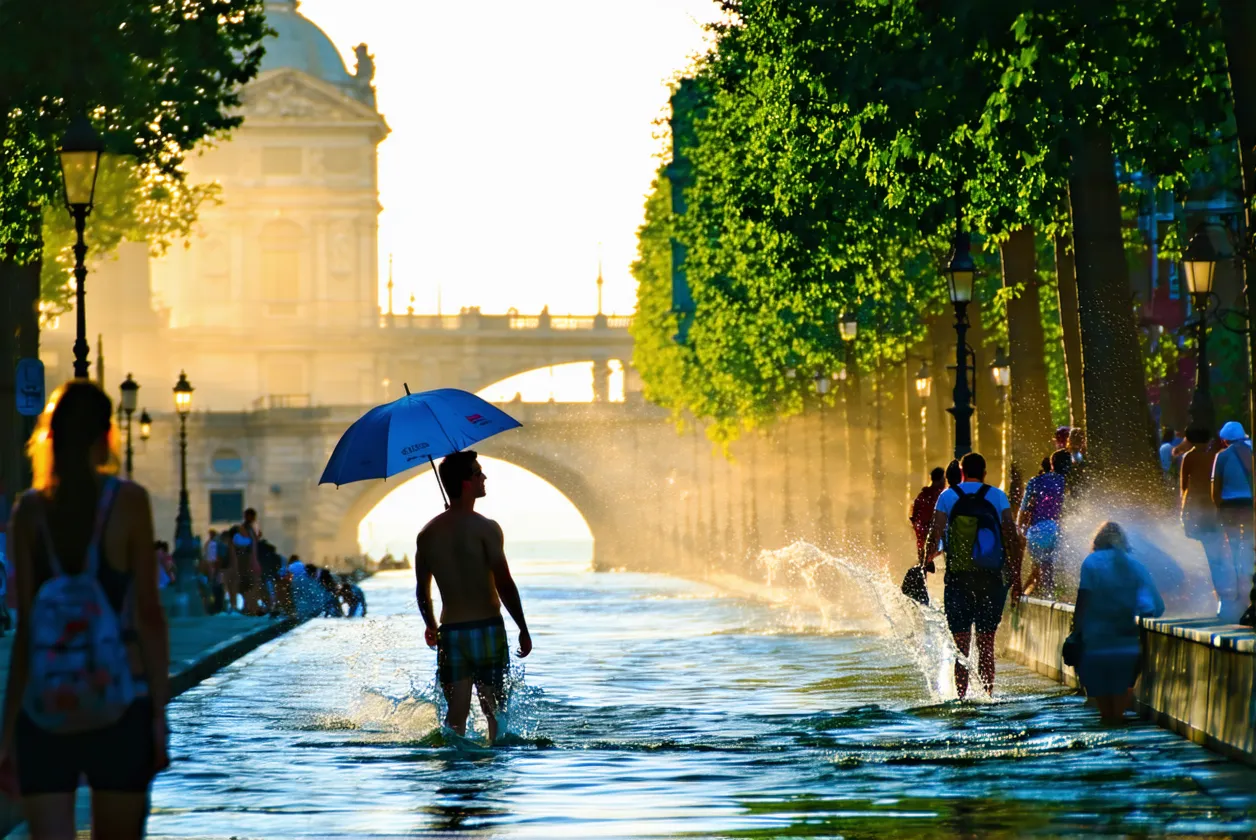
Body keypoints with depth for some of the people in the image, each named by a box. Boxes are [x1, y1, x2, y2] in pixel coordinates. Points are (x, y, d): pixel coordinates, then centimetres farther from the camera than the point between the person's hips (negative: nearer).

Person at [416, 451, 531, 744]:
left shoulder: (428, 534, 6)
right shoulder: (485, 528, -10)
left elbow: (422, 590, 13)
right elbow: (505, 585, -13)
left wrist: (431, 626, 30)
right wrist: (523, 630, -5)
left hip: (450, 632, 4)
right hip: (487, 628, -4)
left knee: (457, 710, 5)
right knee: (494, 708, 6)